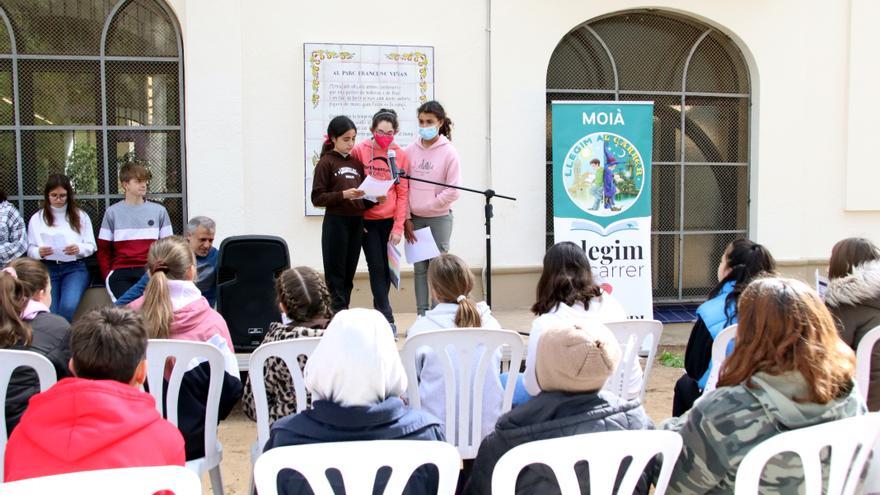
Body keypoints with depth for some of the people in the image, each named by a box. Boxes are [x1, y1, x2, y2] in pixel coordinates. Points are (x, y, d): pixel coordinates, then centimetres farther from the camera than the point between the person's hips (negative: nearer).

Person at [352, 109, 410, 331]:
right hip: (367, 221, -2)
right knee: (376, 267, -6)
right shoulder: (360, 150, -3)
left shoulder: (400, 156, 0)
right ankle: (387, 319, -2)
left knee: (386, 268, 7)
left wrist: (398, 227, -4)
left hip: (389, 221, 2)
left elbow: (403, 193, 0)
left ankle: (379, 313, 21)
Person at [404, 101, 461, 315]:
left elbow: (452, 191, -9)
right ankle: (422, 315, 13)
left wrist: (426, 207, -7)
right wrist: (407, 218, 0)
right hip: (415, 219, 4)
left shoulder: (448, 152, -6)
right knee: (419, 268, 7)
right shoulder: (411, 150, 4)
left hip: (439, 218, -3)